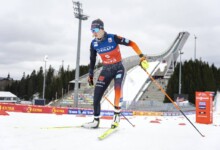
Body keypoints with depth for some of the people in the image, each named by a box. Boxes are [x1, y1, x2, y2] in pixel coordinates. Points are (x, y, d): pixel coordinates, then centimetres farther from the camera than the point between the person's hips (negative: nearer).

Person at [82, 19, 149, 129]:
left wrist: (141, 57, -21)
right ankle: (96, 121, 11)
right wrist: (90, 75, 14)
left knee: (117, 88, -29)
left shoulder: (113, 38, -19)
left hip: (118, 68, -4)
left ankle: (117, 115, -11)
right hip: (106, 70, 4)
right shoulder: (94, 44, -5)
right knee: (96, 95, -3)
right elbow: (92, 60, 11)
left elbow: (131, 43, -14)